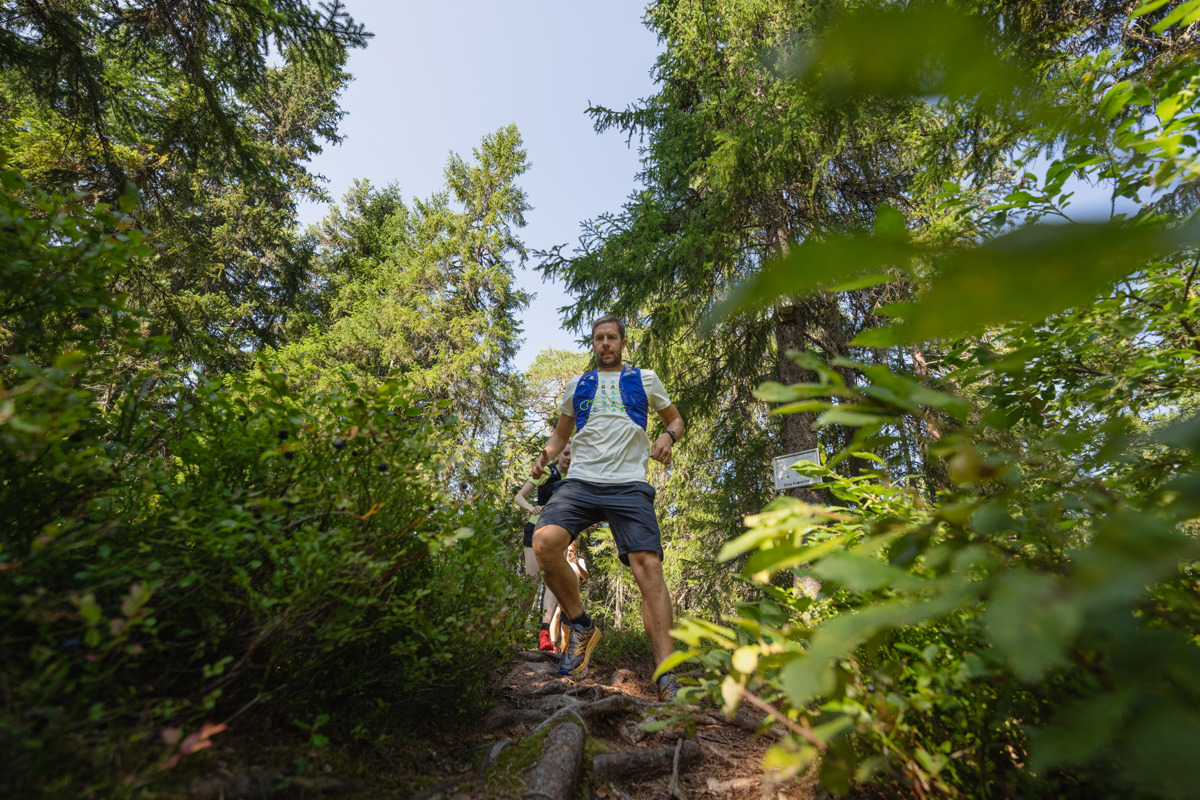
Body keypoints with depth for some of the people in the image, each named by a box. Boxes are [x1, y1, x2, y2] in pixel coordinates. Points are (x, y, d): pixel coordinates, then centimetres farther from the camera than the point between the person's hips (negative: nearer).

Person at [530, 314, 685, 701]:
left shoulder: (645, 379, 16)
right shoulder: (577, 385, 21)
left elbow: (675, 418, 24)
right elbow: (561, 433, 29)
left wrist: (668, 437, 0)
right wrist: (545, 455, 7)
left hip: (629, 485, -1)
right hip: (580, 483, 2)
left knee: (648, 566, -17)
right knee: (544, 542, -25)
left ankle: (667, 680, -9)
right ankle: (580, 625, -2)